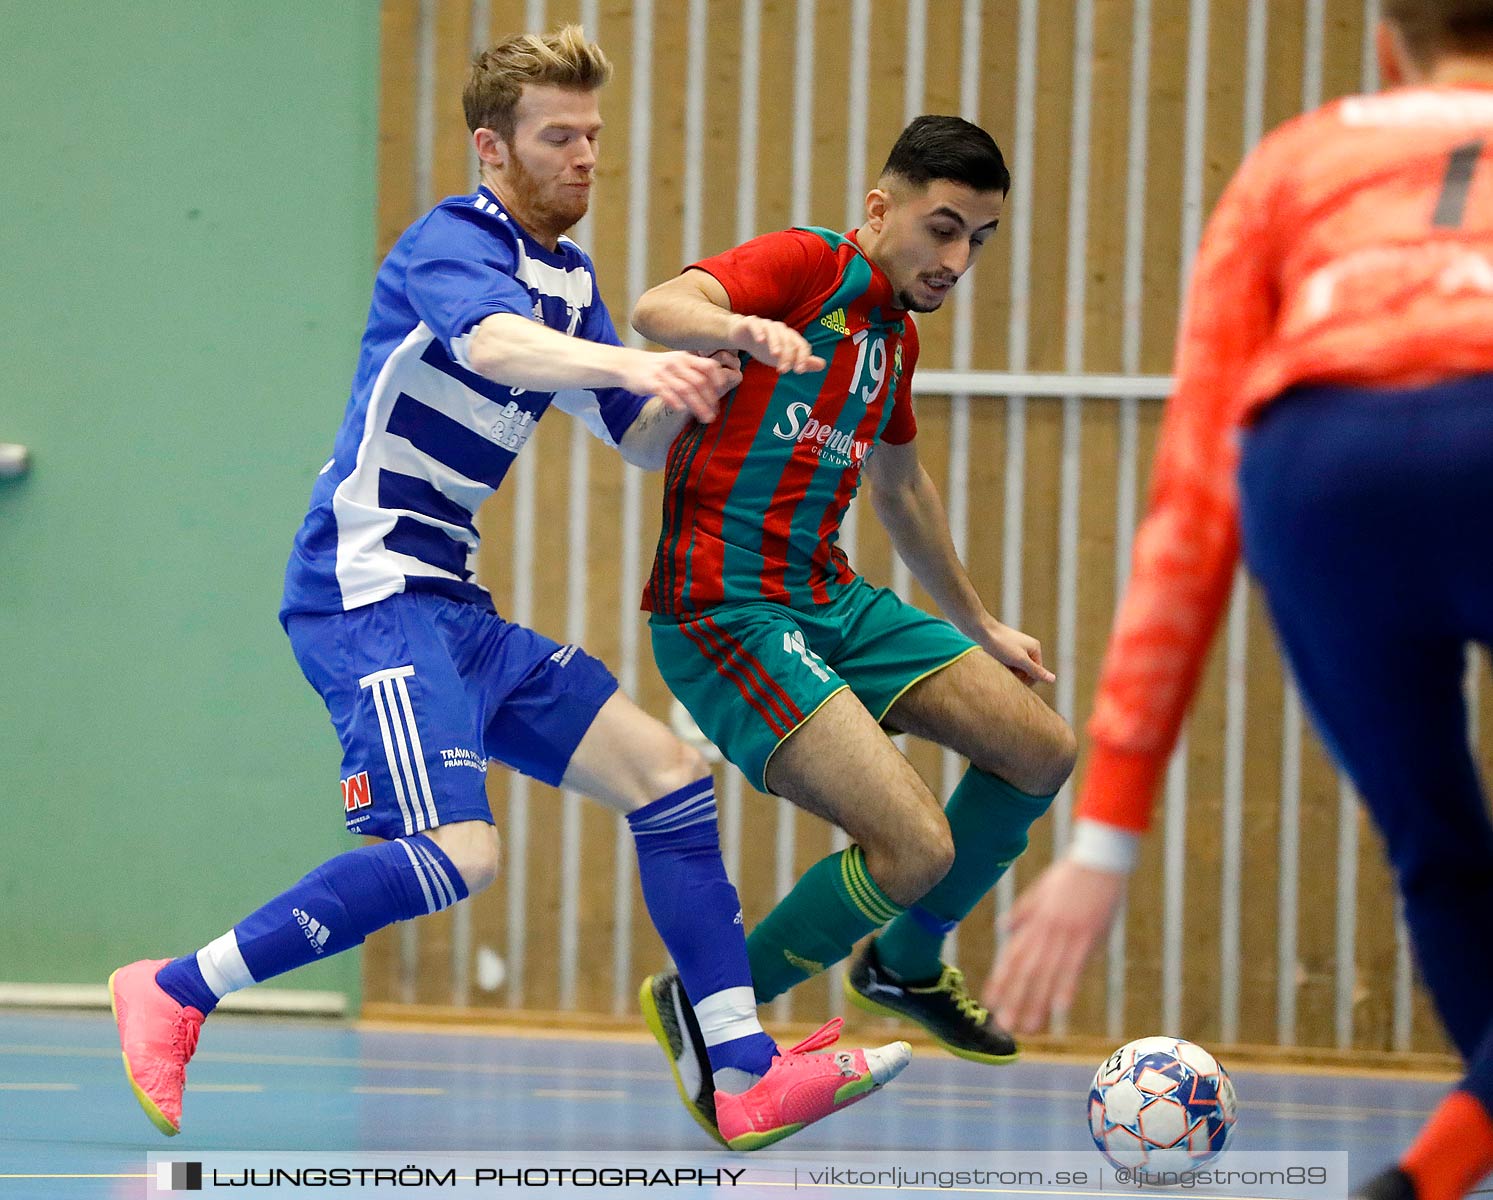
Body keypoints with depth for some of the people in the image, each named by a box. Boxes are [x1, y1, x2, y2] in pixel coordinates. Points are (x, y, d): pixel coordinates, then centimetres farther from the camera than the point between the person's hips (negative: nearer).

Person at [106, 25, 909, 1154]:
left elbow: (640, 443, 20)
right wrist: (637, 362, -53)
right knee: (455, 854, -25)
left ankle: (748, 1076, 6)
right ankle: (173, 994, -14)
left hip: (453, 606, 10)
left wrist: (692, 383, -2)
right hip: (370, 594, -10)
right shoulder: (450, 245, -12)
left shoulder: (569, 275, 15)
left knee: (667, 773, 6)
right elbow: (492, 343, -36)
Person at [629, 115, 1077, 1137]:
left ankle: (905, 967, 30)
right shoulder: (808, 268, -12)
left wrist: (978, 623, 41)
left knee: (1041, 750, 9)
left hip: (830, 602, 9)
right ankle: (706, 1012, -1)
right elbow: (658, 311, -32)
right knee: (917, 846, -19)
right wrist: (741, 329, -54)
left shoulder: (896, 331, 15)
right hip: (727, 616, -9)